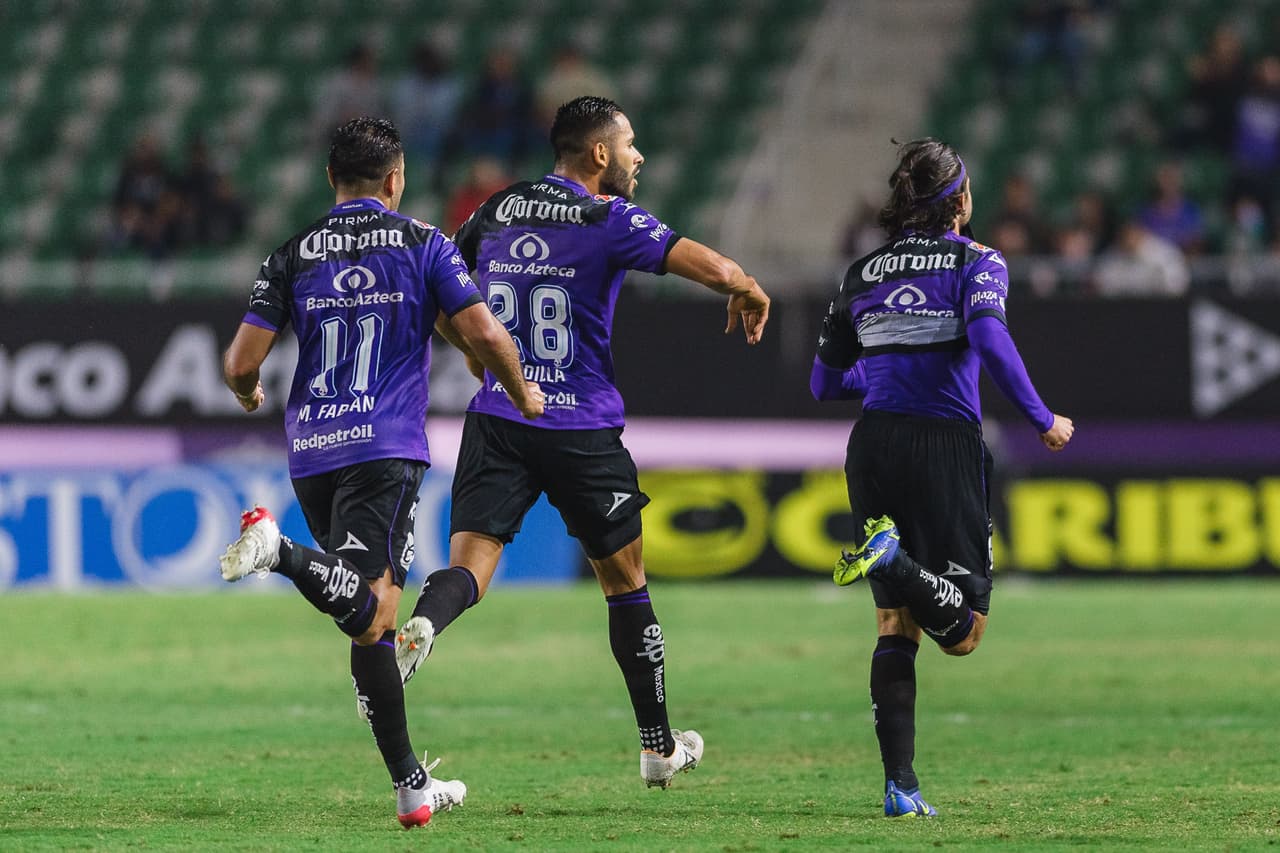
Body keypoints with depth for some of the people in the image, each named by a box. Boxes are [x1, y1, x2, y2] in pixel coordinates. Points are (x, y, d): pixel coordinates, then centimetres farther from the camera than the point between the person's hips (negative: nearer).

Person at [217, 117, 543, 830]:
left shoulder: (294, 256, 9)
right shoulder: (422, 243, 3)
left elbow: (243, 361, 3)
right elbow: (484, 333, -6)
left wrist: (249, 395, 27)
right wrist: (523, 394, 13)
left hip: (311, 450, 5)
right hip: (387, 449, -5)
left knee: (372, 621, 12)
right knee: (370, 612, -17)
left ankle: (411, 784, 12)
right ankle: (280, 551, -41)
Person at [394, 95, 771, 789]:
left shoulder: (499, 210, 9)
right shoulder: (610, 221, -7)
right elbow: (715, 270, -16)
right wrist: (749, 293, 7)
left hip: (496, 417, 3)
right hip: (581, 429, -3)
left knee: (469, 562, -6)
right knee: (625, 581, 13)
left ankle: (418, 629, -42)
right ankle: (659, 746, 23)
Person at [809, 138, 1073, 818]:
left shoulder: (863, 272, 13)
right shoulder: (977, 263, 0)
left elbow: (824, 383, 18)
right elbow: (990, 340, -19)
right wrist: (1042, 422, -10)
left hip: (872, 450, 5)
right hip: (945, 450, -5)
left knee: (896, 625, 10)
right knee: (962, 630, 2)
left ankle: (899, 785, -2)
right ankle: (893, 560, -29)